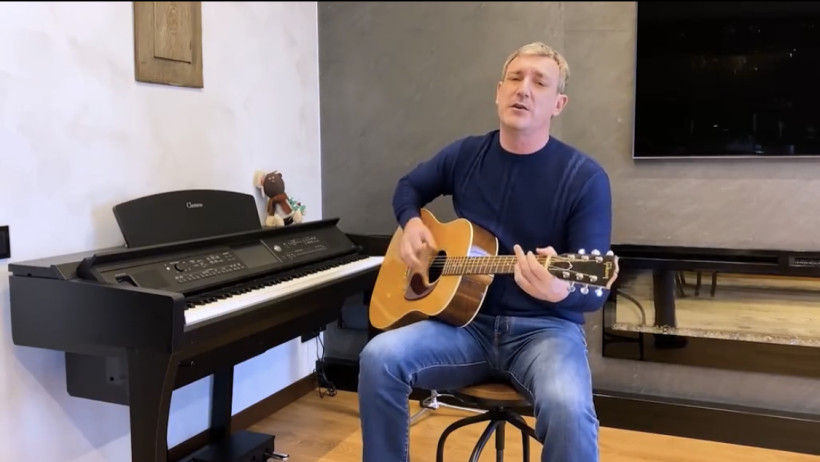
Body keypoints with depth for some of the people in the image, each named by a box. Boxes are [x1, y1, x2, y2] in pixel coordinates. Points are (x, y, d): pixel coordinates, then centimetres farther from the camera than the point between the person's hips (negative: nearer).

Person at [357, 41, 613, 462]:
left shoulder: (585, 177, -8)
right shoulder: (465, 155, 4)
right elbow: (409, 186, 23)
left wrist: (561, 290, -34)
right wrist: (411, 223, 0)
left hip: (546, 328, -3)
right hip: (469, 321, 3)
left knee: (568, 410, -35)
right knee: (380, 357, -22)